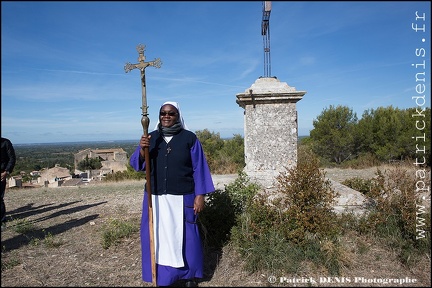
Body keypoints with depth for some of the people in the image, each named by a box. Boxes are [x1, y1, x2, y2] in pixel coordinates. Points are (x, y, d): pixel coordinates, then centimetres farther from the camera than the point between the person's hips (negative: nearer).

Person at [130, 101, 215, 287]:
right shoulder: (151, 138, 5)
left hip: (182, 198, -3)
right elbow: (136, 164, 0)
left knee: (184, 237, 7)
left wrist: (200, 195, -9)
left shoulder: (189, 138, -4)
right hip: (155, 198, 3)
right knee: (157, 237, 8)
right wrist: (142, 149, -21)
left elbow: (199, 168, -4)